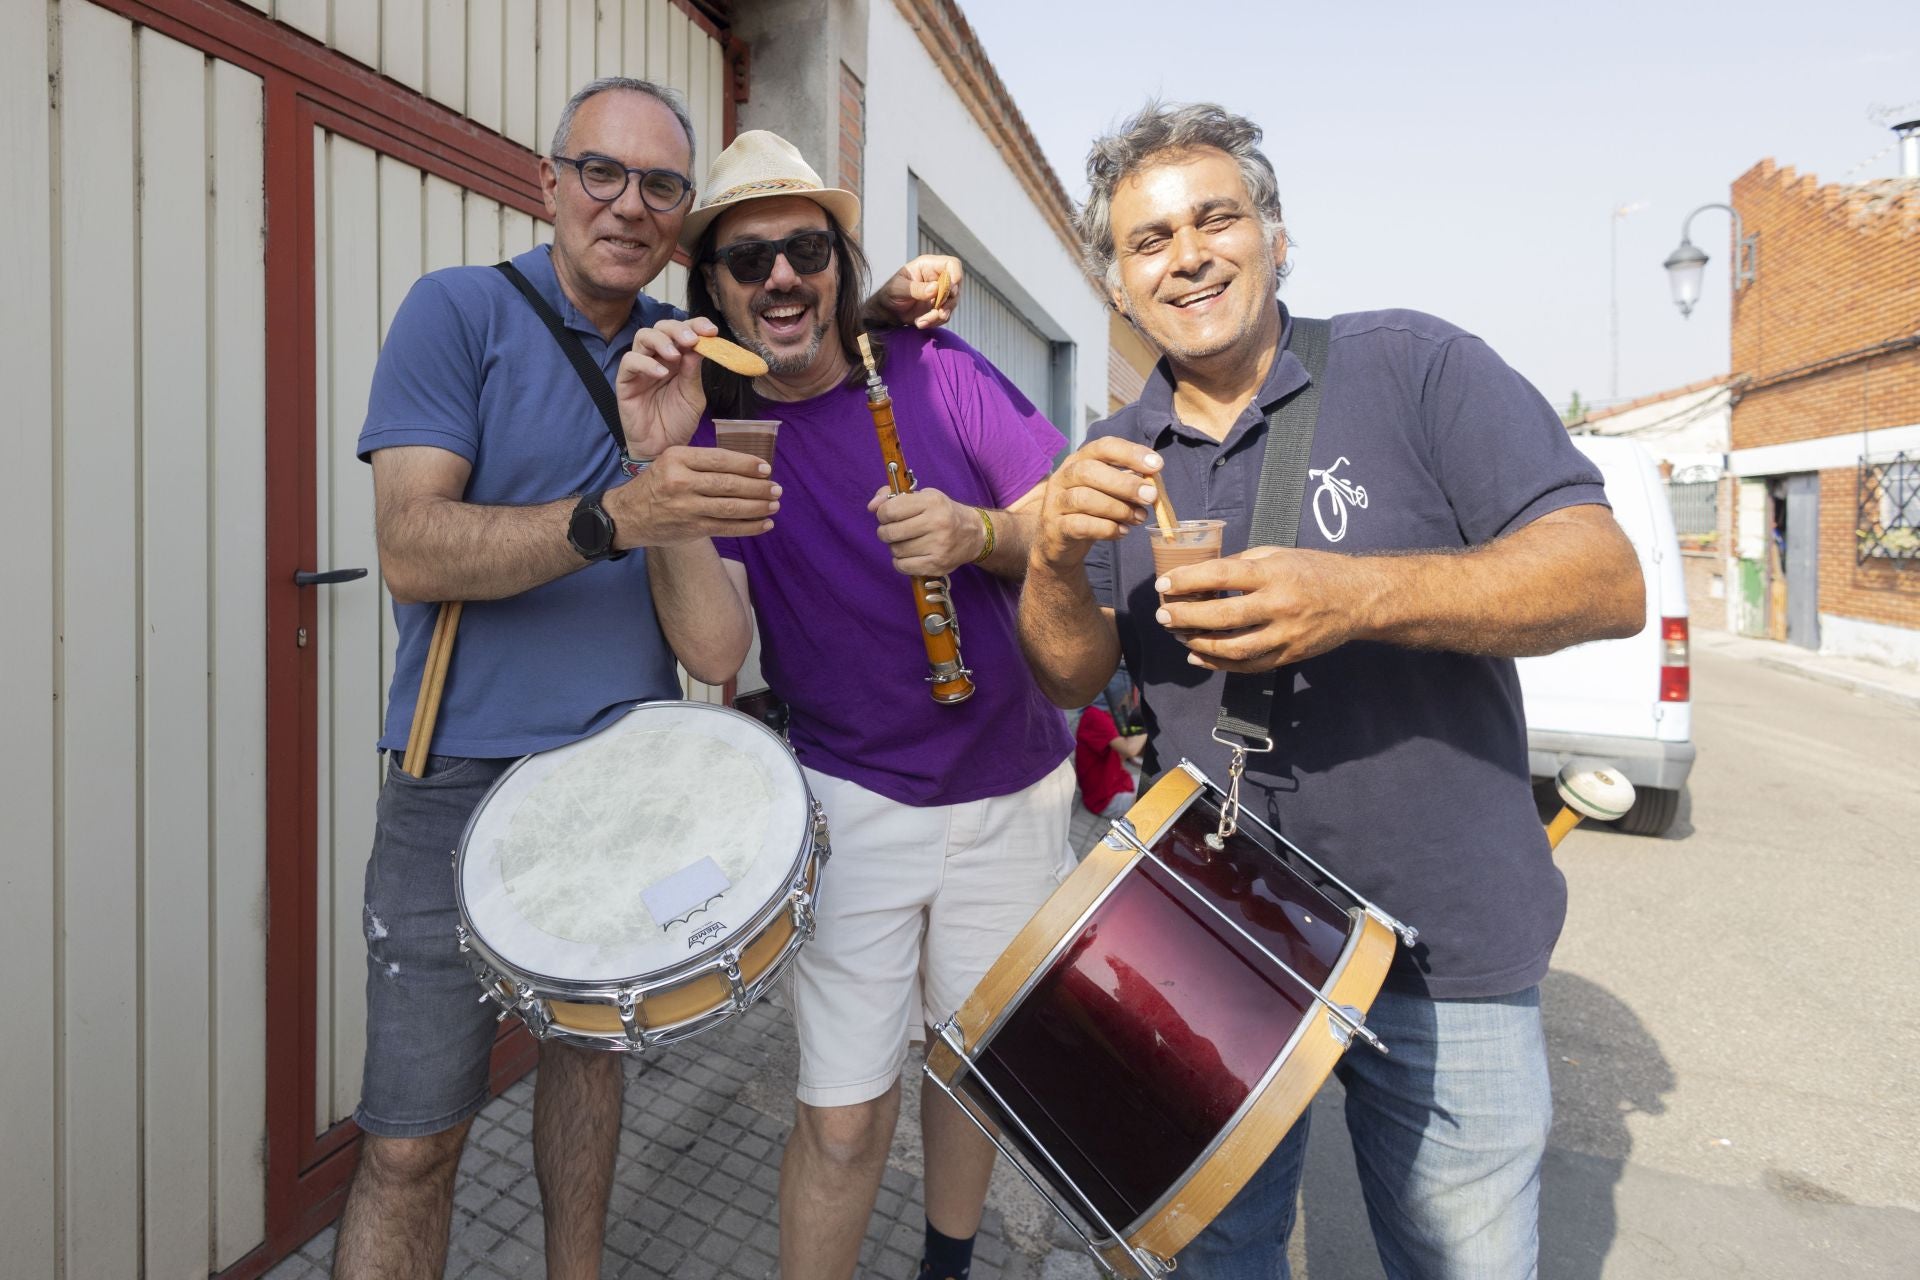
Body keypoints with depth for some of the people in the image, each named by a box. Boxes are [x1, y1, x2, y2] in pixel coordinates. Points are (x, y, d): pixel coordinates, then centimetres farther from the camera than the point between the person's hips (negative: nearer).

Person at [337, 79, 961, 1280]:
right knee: (414, 1136, 1)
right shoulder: (459, 310, -5)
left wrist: (877, 306, 1)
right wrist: (614, 519, -30)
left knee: (592, 1042, 18)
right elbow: (412, 550, -15)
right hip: (467, 774, -4)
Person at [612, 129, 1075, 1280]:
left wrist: (977, 534, -26)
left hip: (1013, 788, 2)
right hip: (851, 801, -1)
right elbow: (716, 645, -17)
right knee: (844, 1118, 1)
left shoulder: (937, 370, -4)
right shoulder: (712, 431, -4)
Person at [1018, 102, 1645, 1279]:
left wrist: (1356, 595, -31)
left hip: (1441, 956, -2)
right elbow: (1071, 677, -2)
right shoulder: (1120, 460, 3)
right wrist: (1056, 556, -23)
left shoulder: (1413, 367, -8)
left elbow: (1609, 582, -15)